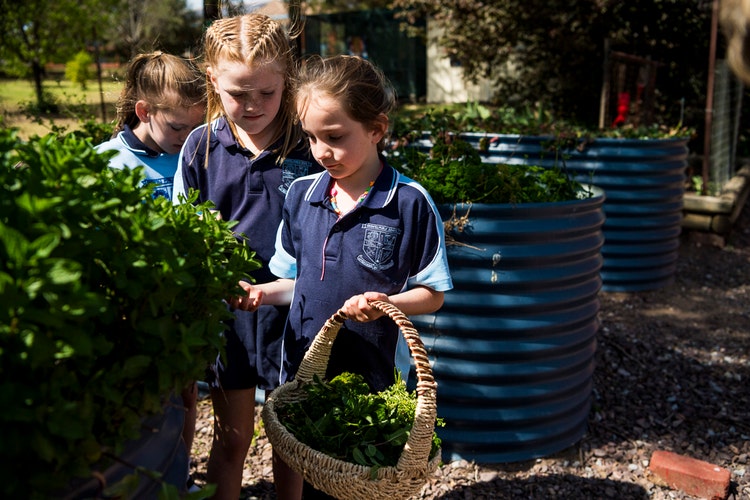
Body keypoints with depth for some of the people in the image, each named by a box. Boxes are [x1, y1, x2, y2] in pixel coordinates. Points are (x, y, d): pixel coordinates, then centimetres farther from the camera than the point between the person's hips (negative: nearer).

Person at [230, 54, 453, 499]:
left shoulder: (410, 202, -13)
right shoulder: (302, 194, 1)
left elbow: (432, 294, -7)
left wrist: (385, 303, -25)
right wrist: (262, 293, -8)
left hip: (377, 378, -4)